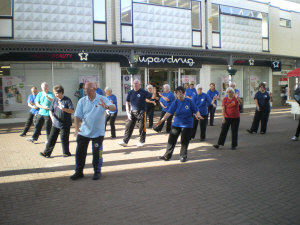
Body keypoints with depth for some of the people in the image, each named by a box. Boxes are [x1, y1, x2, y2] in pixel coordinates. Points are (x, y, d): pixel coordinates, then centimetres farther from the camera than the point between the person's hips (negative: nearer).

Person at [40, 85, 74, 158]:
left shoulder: (67, 100, -8)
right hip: (55, 123, 4)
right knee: (51, 138, 4)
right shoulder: (54, 100, 7)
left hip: (65, 124, -4)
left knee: (64, 138, 3)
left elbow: (72, 111, -13)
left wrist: (63, 109, -27)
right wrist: (52, 116, -11)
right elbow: (50, 110, 10)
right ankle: (47, 152, 11)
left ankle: (66, 152, 19)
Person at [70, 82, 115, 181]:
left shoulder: (102, 99, -6)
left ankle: (97, 172, 21)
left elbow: (113, 108, -19)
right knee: (80, 152, 4)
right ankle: (78, 172, 20)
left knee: (97, 153, 2)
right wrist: (76, 127, -20)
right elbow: (77, 116, -4)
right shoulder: (82, 101, 1)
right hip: (83, 132, 3)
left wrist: (106, 107, -42)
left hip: (98, 132, -2)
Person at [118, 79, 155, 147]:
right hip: (132, 113, 3)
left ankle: (142, 142, 18)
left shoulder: (143, 92, -4)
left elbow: (152, 97, -4)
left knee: (142, 128, 3)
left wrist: (154, 93, -27)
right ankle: (125, 141, 7)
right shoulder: (130, 93, 5)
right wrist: (128, 112, 1)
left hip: (141, 112, -3)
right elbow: (127, 103, 9)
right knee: (128, 126, 1)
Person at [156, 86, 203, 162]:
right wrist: (162, 120, -26)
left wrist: (198, 115, -23)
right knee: (171, 140, 1)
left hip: (187, 125, -2)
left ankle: (183, 156, 21)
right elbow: (169, 112, -13)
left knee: (184, 141, 3)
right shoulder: (175, 102, -4)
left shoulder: (189, 101, -6)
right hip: (176, 124, 2)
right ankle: (167, 156, 12)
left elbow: (196, 110, -2)